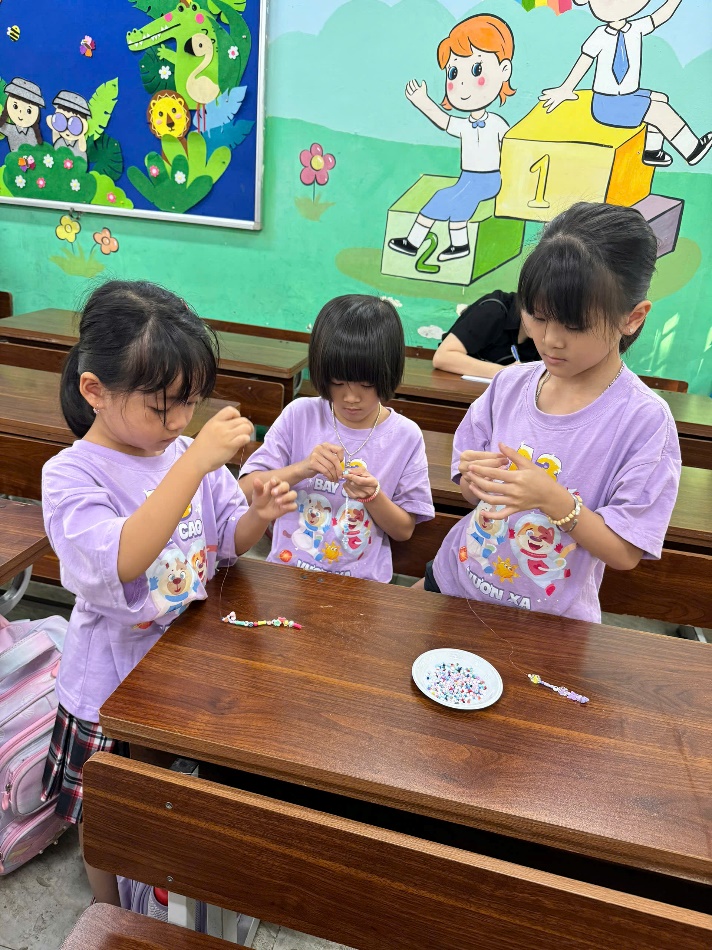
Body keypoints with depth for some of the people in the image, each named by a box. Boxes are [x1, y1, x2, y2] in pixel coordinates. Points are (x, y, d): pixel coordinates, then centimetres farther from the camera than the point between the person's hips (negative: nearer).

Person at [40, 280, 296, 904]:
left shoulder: (187, 454, -7)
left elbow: (228, 542, 2)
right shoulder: (71, 474, -23)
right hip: (112, 681, -4)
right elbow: (122, 561, -40)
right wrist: (196, 461, -45)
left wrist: (258, 515, -20)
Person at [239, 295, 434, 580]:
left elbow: (404, 530, 2)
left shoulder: (406, 437, -4)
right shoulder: (299, 415, -2)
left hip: (362, 581, 0)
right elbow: (246, 490, -5)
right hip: (287, 570, 0)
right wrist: (301, 469, -19)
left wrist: (372, 497, -15)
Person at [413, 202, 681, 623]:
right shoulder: (511, 384, -7)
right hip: (455, 584, 4)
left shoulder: (644, 420, -18)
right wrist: (476, 479, -19)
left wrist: (553, 499, -29)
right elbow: (470, 491, 3)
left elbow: (624, 553, -16)